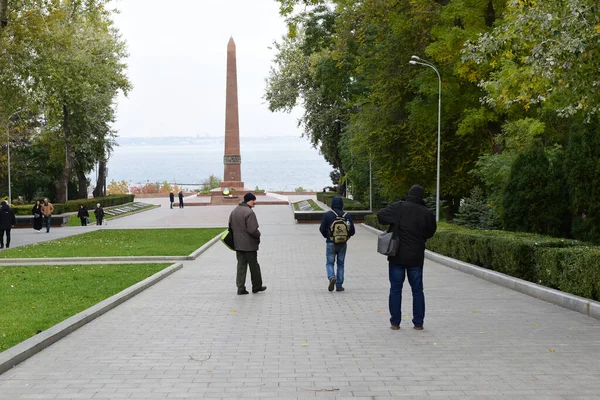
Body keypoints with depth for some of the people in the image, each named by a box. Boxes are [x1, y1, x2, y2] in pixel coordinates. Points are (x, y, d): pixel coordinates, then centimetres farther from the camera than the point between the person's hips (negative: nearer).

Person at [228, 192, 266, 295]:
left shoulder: (234, 211, 8)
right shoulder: (249, 212, -19)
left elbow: (230, 226, 14)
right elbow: (253, 230, -24)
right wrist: (258, 235, -5)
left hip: (238, 244, 7)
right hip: (249, 244, -7)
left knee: (241, 265, 10)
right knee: (254, 266, 8)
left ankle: (240, 288, 5)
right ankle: (256, 286, 19)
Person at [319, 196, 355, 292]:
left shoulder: (327, 215, -6)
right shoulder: (347, 216, -1)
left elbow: (322, 229, -6)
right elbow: (352, 231, -1)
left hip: (331, 243, -2)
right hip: (343, 244, 2)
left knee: (329, 263, 7)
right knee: (340, 264, 10)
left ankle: (332, 277, -20)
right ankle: (339, 285, 8)